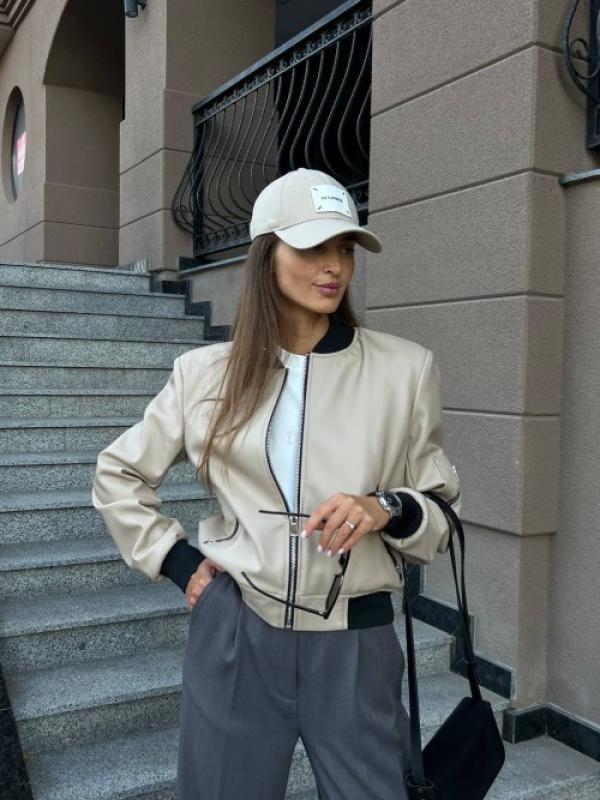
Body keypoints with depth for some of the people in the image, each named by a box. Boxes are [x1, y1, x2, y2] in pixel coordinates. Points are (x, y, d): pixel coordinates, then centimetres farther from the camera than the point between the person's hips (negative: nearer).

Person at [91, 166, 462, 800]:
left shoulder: (405, 368, -4)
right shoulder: (206, 372, -1)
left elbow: (442, 515, 4)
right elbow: (117, 476, 11)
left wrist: (389, 510, -16)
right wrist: (177, 563, 2)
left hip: (355, 645, 0)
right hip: (234, 634, 1)